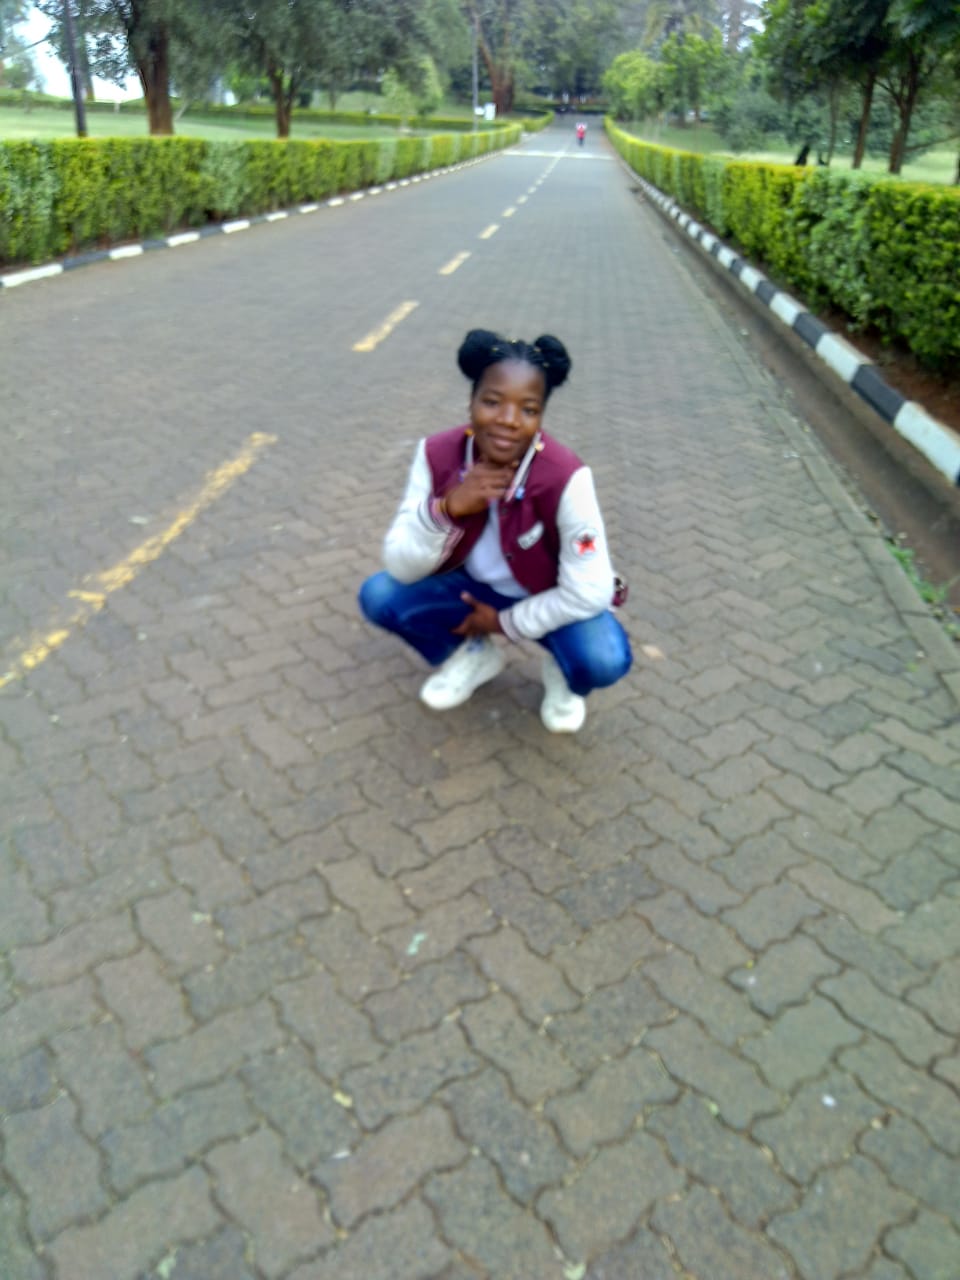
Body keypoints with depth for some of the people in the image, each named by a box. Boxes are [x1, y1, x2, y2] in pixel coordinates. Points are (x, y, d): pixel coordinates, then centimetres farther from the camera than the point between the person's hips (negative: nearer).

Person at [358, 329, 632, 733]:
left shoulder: (566, 478, -30)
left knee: (605, 659, -32)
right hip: (477, 589, 3)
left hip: (548, 603, -3)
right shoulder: (437, 455, -21)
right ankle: (477, 653, 9)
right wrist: (447, 508, -38)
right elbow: (401, 568, -20)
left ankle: (561, 672, 8)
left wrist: (505, 623, -14)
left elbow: (590, 592, -24)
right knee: (378, 595, -19)